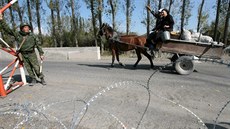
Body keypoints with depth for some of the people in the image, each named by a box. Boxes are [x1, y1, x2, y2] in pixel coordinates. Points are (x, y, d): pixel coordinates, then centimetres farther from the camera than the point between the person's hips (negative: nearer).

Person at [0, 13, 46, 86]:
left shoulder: (32, 35, -3)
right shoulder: (17, 35, -1)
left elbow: (38, 44, 0)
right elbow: (7, 29, -5)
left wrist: (41, 54, -2)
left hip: (32, 54, -2)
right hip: (23, 55, 2)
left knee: (36, 67, -3)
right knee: (28, 68, 8)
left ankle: (42, 79, 12)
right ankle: (33, 80, 21)